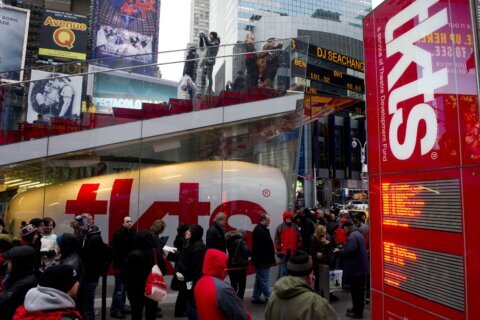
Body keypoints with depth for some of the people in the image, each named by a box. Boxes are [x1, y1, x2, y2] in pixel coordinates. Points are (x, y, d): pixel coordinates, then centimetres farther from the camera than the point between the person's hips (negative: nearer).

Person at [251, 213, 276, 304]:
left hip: (262, 260, 10)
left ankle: (256, 297, 22)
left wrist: (270, 259, 17)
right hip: (262, 261, -10)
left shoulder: (262, 229, 14)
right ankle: (269, 299, 4)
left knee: (259, 280, 15)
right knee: (264, 280, -2)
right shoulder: (259, 230, -19)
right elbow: (260, 247, -25)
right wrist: (265, 260, -23)